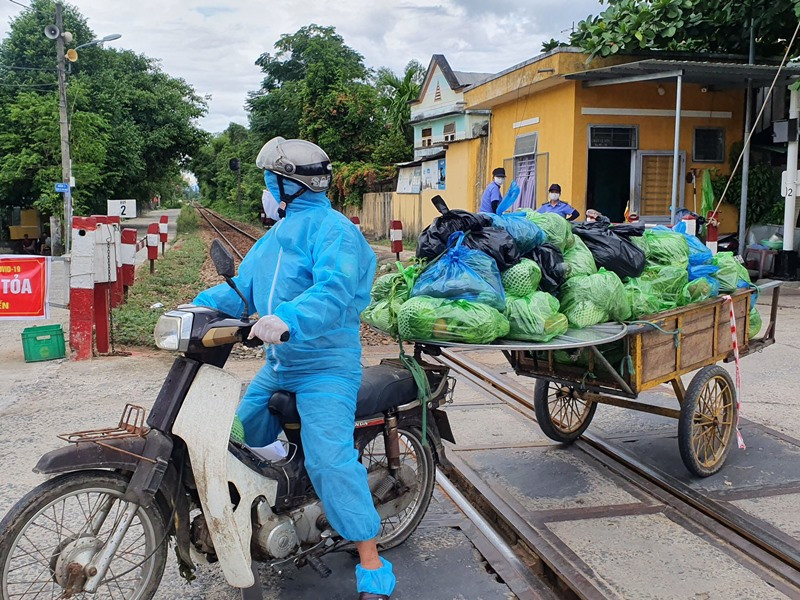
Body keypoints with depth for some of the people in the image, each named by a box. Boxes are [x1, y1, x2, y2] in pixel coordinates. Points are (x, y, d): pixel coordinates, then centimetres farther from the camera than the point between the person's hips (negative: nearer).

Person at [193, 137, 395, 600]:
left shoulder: (332, 230, -14)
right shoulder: (278, 233, 17)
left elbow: (335, 290, -31)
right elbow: (245, 285, 12)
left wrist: (288, 319, -47)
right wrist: (205, 304, -5)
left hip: (326, 367, -9)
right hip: (278, 366, 10)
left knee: (329, 461, -19)